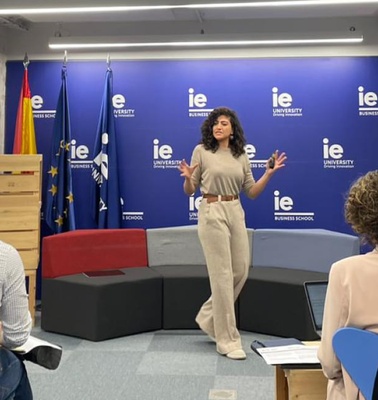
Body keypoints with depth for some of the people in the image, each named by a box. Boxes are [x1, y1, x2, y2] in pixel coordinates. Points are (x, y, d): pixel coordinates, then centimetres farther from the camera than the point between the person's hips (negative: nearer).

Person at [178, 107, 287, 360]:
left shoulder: (241, 156, 10)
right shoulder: (202, 151, -2)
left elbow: (252, 192, 9)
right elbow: (189, 192, -1)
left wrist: (269, 173, -3)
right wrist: (188, 178, -21)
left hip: (236, 213, 6)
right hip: (212, 213, -5)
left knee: (241, 270, 8)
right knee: (222, 275, -5)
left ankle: (209, 317, 30)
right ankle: (228, 340, 4)